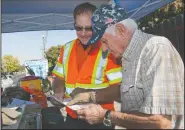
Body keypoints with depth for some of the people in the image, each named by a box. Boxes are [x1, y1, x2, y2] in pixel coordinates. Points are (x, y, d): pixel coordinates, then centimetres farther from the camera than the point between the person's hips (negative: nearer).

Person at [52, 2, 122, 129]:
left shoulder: (109, 50, -13)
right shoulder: (67, 48, 4)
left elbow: (119, 89, -17)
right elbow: (59, 78, 13)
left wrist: (90, 96, -25)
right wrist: (59, 93, -6)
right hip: (72, 118, 5)